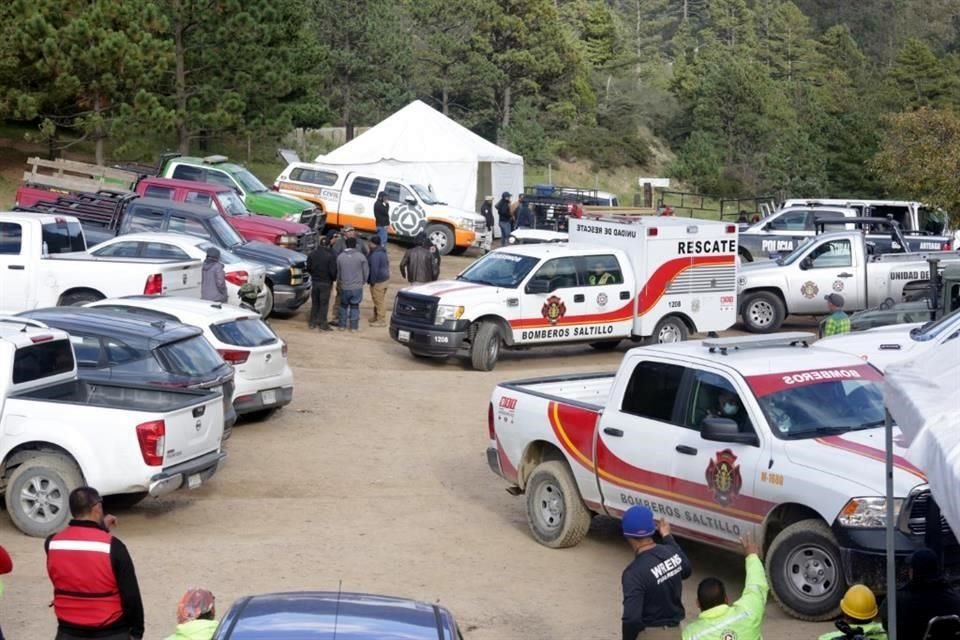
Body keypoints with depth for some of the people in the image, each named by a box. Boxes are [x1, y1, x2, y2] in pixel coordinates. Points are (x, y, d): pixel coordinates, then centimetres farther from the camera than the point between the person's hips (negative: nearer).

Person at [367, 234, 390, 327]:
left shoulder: (375, 254, -22)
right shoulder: (383, 252, 13)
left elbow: (374, 269, -23)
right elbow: (387, 264, 21)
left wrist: (372, 281, -16)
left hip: (378, 281, -11)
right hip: (384, 278, 11)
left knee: (379, 301, -5)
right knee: (380, 300, 20)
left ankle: (381, 320, 0)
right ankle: (376, 317, 32)